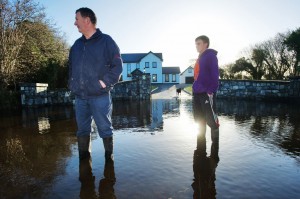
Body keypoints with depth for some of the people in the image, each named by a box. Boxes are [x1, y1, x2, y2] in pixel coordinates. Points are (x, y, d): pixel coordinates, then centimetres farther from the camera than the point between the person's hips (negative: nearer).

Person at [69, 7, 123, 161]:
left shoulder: (106, 41, -2)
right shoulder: (77, 44, 16)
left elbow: (117, 65, -6)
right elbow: (71, 67, 23)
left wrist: (105, 82, -13)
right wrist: (72, 84, 10)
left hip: (100, 96, -5)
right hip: (80, 97, 6)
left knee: (105, 129, 4)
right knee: (82, 130, 13)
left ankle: (109, 157, 21)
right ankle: (84, 158, 28)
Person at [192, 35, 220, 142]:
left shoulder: (211, 55, -5)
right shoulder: (200, 58, 21)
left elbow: (215, 74, -13)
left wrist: (211, 90, -20)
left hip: (207, 92, -9)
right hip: (197, 92, 9)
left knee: (210, 117, -4)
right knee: (200, 118, 13)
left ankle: (215, 139, 8)